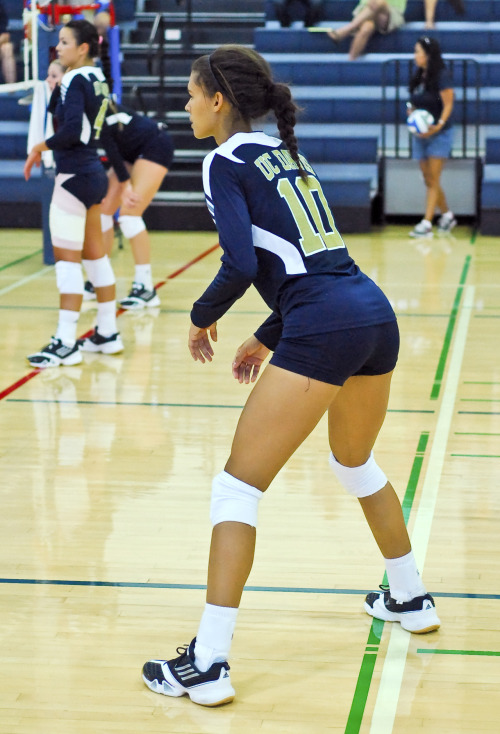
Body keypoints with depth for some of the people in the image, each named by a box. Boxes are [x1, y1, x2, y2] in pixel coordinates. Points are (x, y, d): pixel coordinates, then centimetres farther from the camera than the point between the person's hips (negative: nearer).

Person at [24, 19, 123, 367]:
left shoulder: (75, 81, -15)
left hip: (75, 176, -10)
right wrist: (56, 84, 7)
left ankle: (66, 343, -7)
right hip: (93, 172, 10)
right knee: (94, 254, 16)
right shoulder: (97, 79, 12)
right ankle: (108, 333, 23)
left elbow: (71, 130, -25)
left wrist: (41, 146, -13)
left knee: (66, 257, -7)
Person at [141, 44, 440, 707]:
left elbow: (241, 264, -15)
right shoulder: (286, 155, 22)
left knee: (238, 486, -3)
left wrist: (202, 317, 2)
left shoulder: (225, 162, -2)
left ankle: (208, 664, -6)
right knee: (355, 463, 32)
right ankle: (411, 600, 46)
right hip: (375, 313, 9)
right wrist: (268, 339, 27)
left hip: (324, 331, -9)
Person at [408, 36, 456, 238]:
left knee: (433, 180, -7)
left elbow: (448, 104, -15)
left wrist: (439, 125, -26)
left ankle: (426, 224, -10)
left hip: (439, 134, -7)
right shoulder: (419, 77, 8)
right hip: (420, 134, 7)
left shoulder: (442, 76, -13)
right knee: (428, 180, 10)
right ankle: (447, 215, 27)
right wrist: (411, 112, -4)